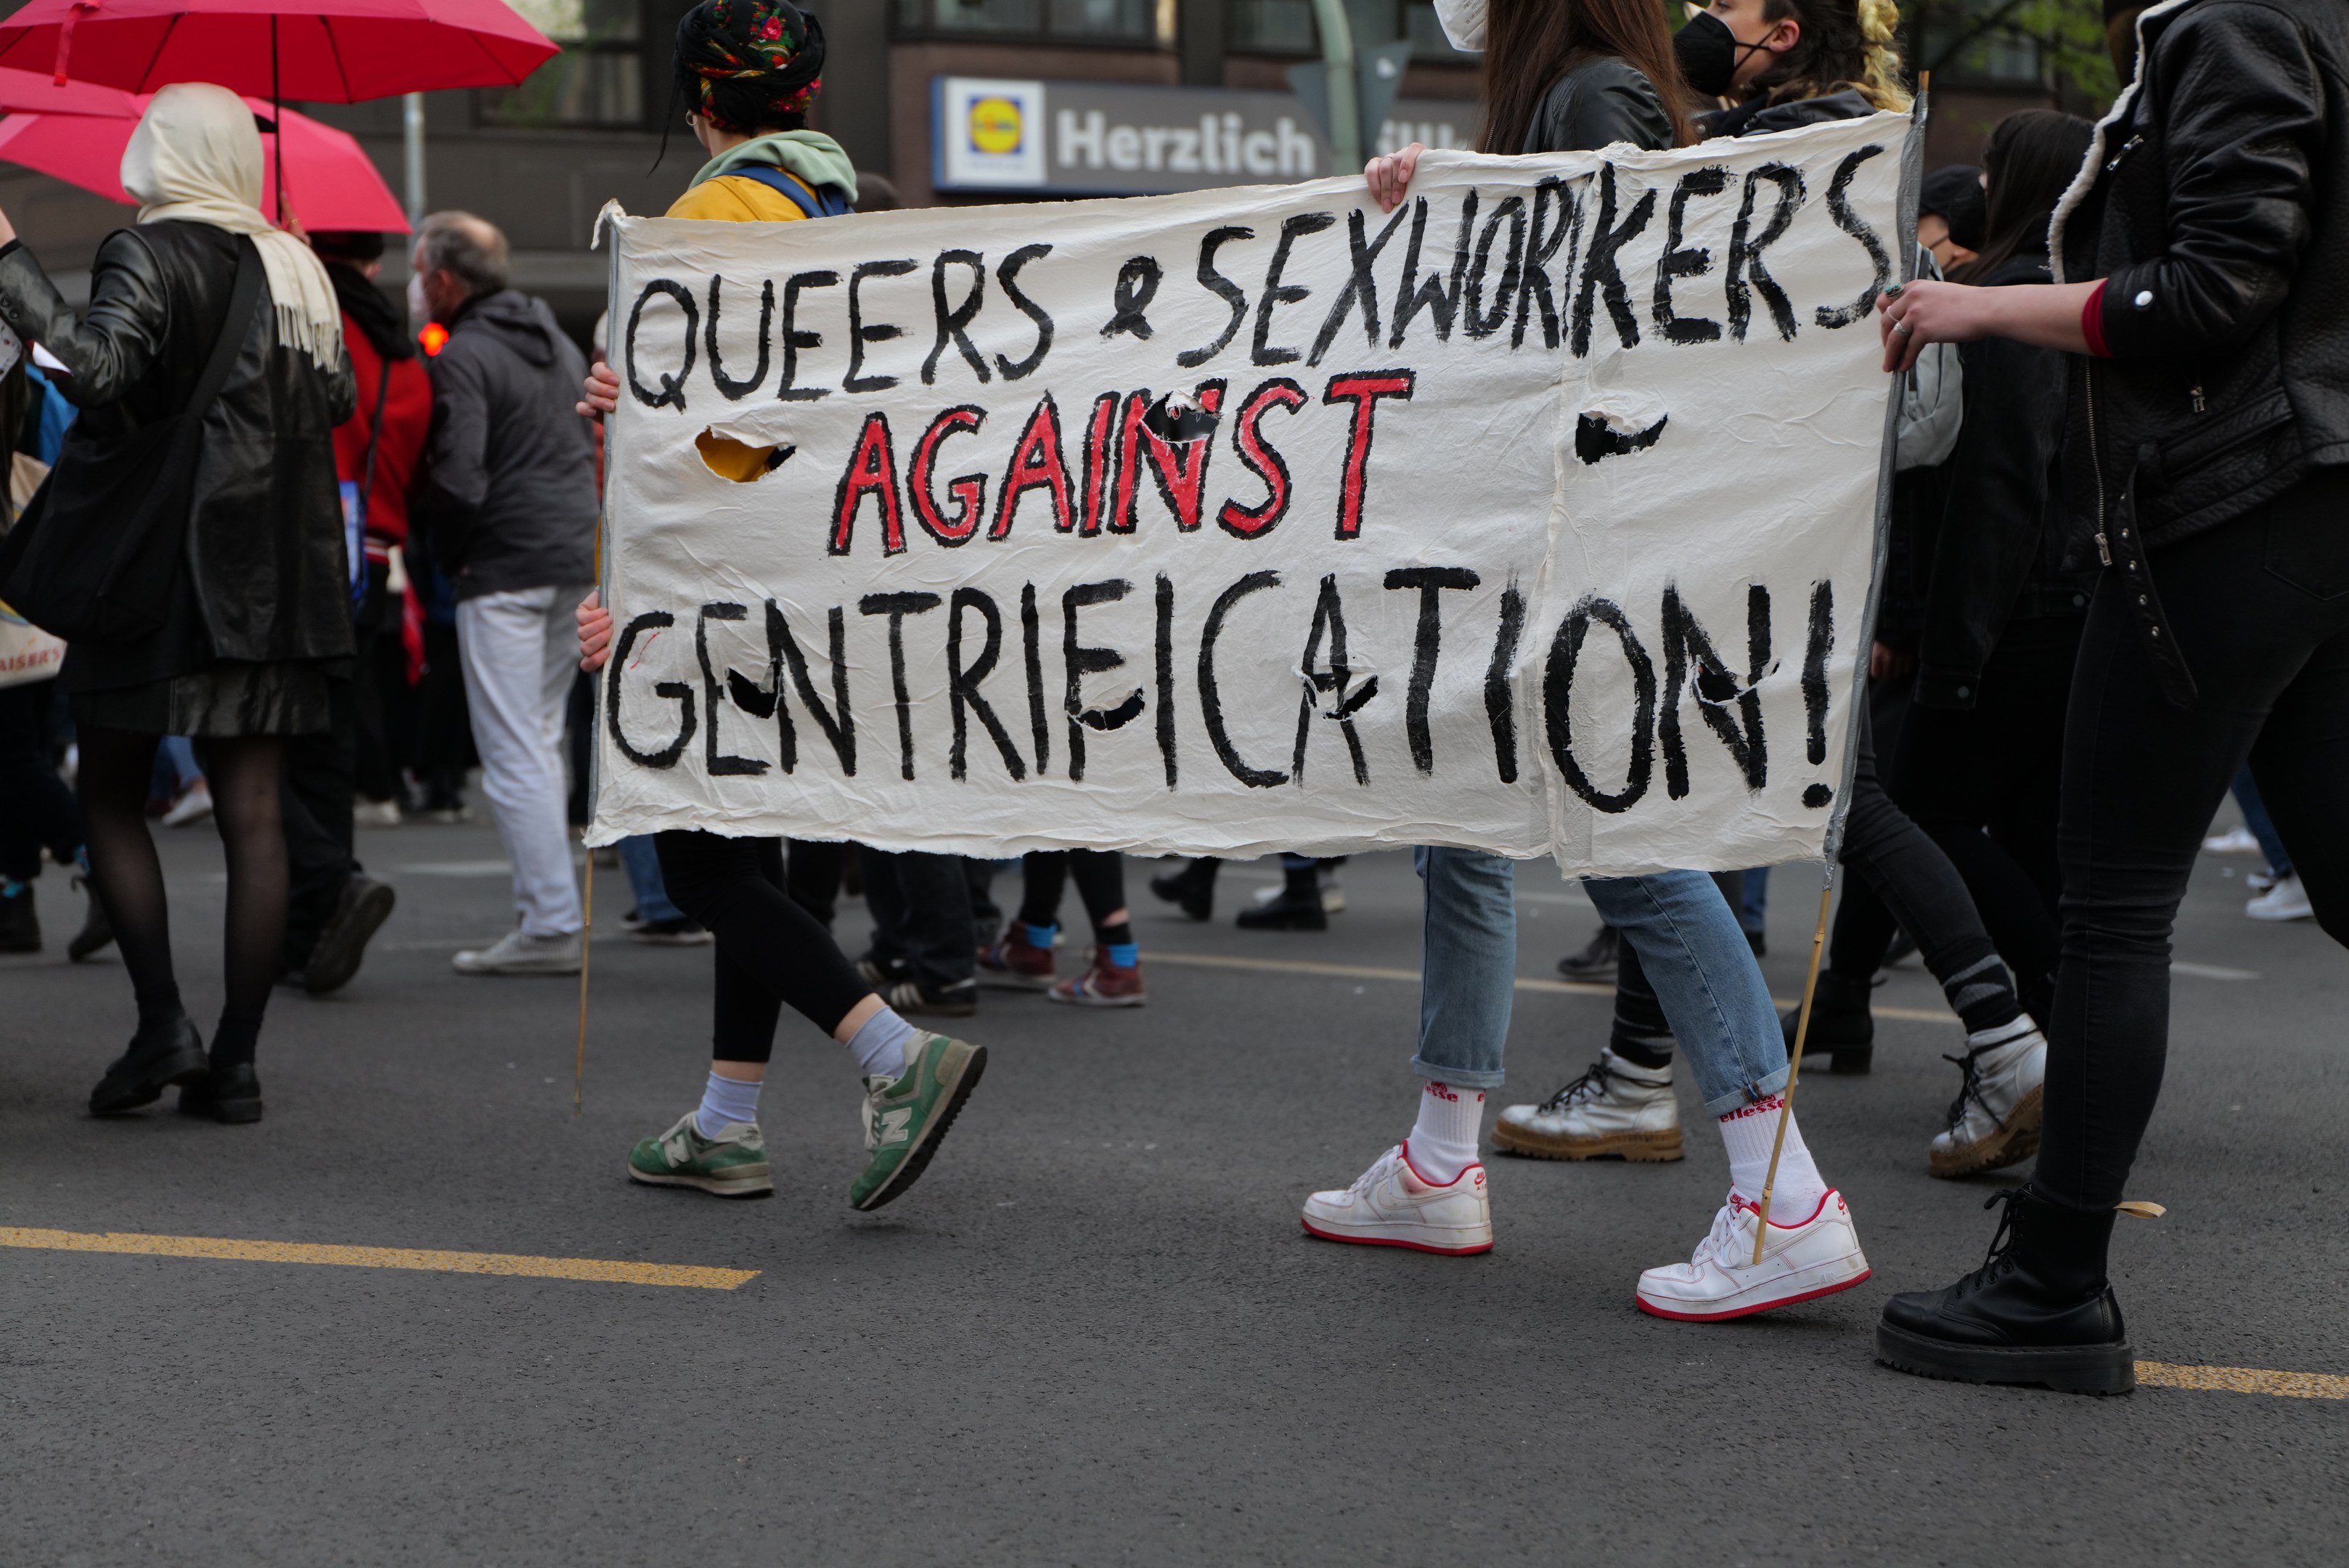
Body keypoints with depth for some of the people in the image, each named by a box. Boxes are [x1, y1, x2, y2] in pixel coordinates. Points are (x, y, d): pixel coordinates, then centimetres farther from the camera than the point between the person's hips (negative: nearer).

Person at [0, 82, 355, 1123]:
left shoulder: (144, 256, -8)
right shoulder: (292, 267, 11)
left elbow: (96, 368, -24)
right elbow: (336, 400, 18)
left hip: (158, 568, -5)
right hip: (271, 575, 5)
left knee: (111, 799, 9)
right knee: (251, 813, 3)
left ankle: (162, 1022, -2)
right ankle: (234, 1061, 3)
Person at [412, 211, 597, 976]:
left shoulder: (462, 358, -11)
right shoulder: (559, 342, 15)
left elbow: (458, 480, -18)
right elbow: (596, 444, 20)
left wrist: (442, 556, -2)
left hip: (505, 568, -8)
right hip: (580, 554, 8)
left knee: (513, 752, -4)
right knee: (543, 735, 15)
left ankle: (551, 926, -7)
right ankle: (544, 906, 16)